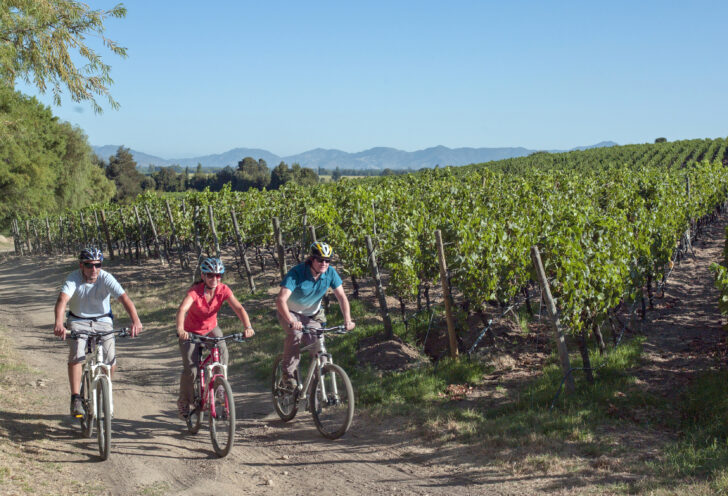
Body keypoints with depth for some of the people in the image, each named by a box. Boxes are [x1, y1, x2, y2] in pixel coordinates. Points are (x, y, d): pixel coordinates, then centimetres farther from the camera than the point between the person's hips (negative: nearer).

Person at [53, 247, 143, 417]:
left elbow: (125, 298, -31)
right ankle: (76, 399, -18)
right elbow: (62, 300, -35)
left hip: (102, 321, 1)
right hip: (78, 321, -1)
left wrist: (135, 320, -48)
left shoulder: (106, 278, -20)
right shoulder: (73, 279, -20)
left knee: (111, 362, -9)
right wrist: (59, 323, -54)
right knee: (76, 356, -24)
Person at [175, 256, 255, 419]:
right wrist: (180, 329, -62)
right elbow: (182, 309, -43)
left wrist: (248, 327, -45)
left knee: (222, 351, -26)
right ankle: (183, 403, 12)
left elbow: (238, 308, -28)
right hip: (191, 332, -3)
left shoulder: (223, 290, -18)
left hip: (211, 328, 3)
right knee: (191, 369, -13)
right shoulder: (195, 291, -27)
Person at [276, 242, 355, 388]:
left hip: (312, 315, 4)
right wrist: (291, 321, -56)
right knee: (295, 334, -33)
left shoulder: (330, 273, -18)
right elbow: (281, 300, -40)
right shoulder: (297, 273, -31)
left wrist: (347, 320, -27)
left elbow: (342, 297, -12)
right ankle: (288, 372, -16)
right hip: (290, 312, -3)